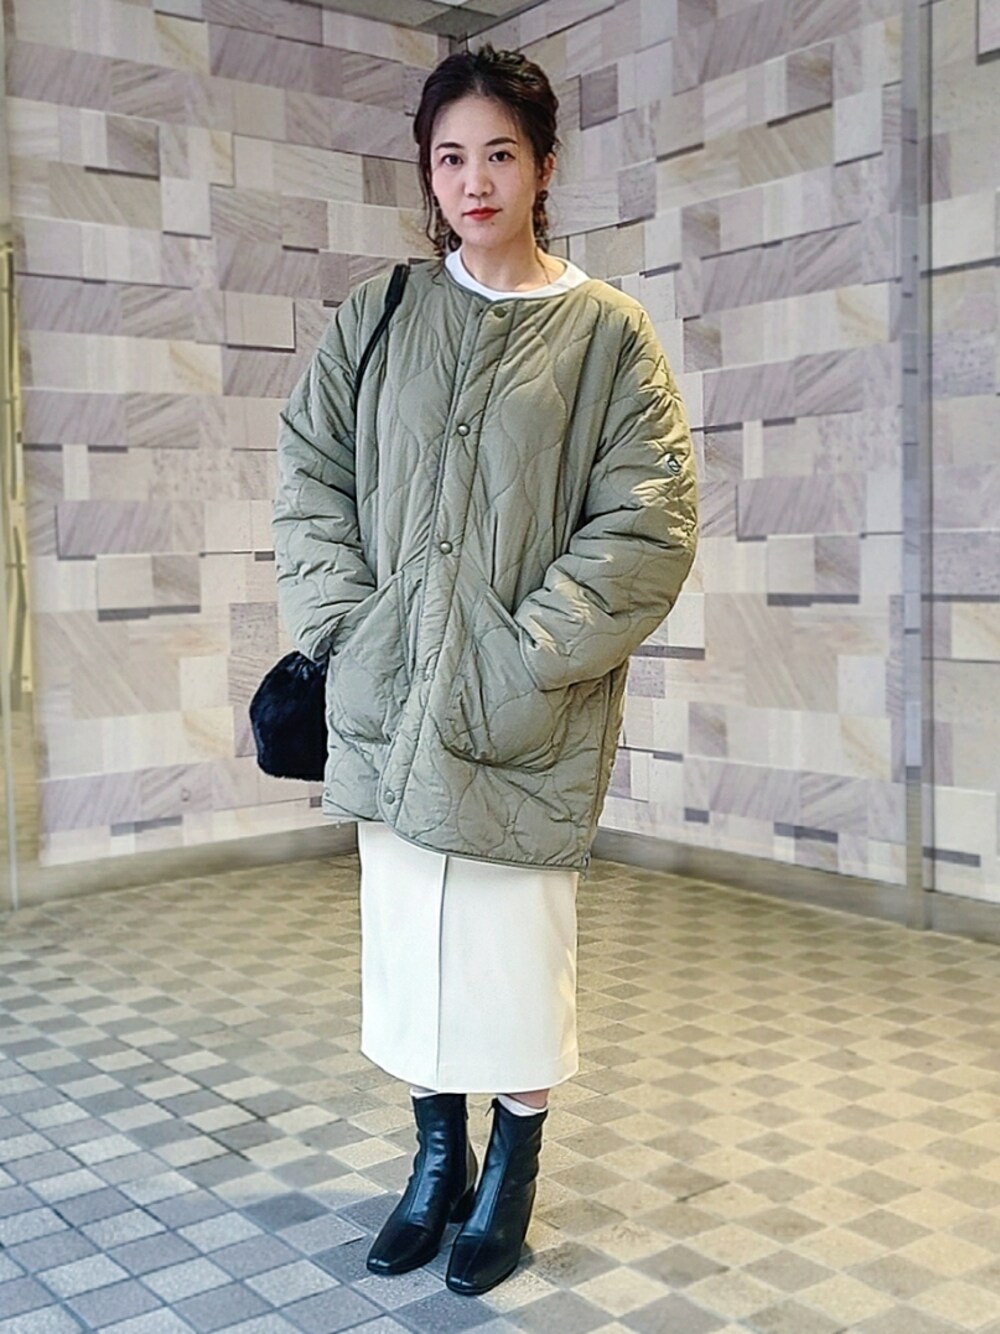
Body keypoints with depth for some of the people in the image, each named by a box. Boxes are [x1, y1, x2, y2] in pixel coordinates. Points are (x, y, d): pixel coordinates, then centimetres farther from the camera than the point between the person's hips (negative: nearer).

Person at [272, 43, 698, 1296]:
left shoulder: (605, 330, 0)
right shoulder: (375, 314, 9)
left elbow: (647, 525, -7)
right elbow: (306, 472, 7)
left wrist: (529, 655, -14)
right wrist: (344, 627, -5)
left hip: (524, 715, -3)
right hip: (388, 701, 3)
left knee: (518, 945, 4)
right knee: (406, 933, 11)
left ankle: (509, 1176, 26)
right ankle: (437, 1158, 31)